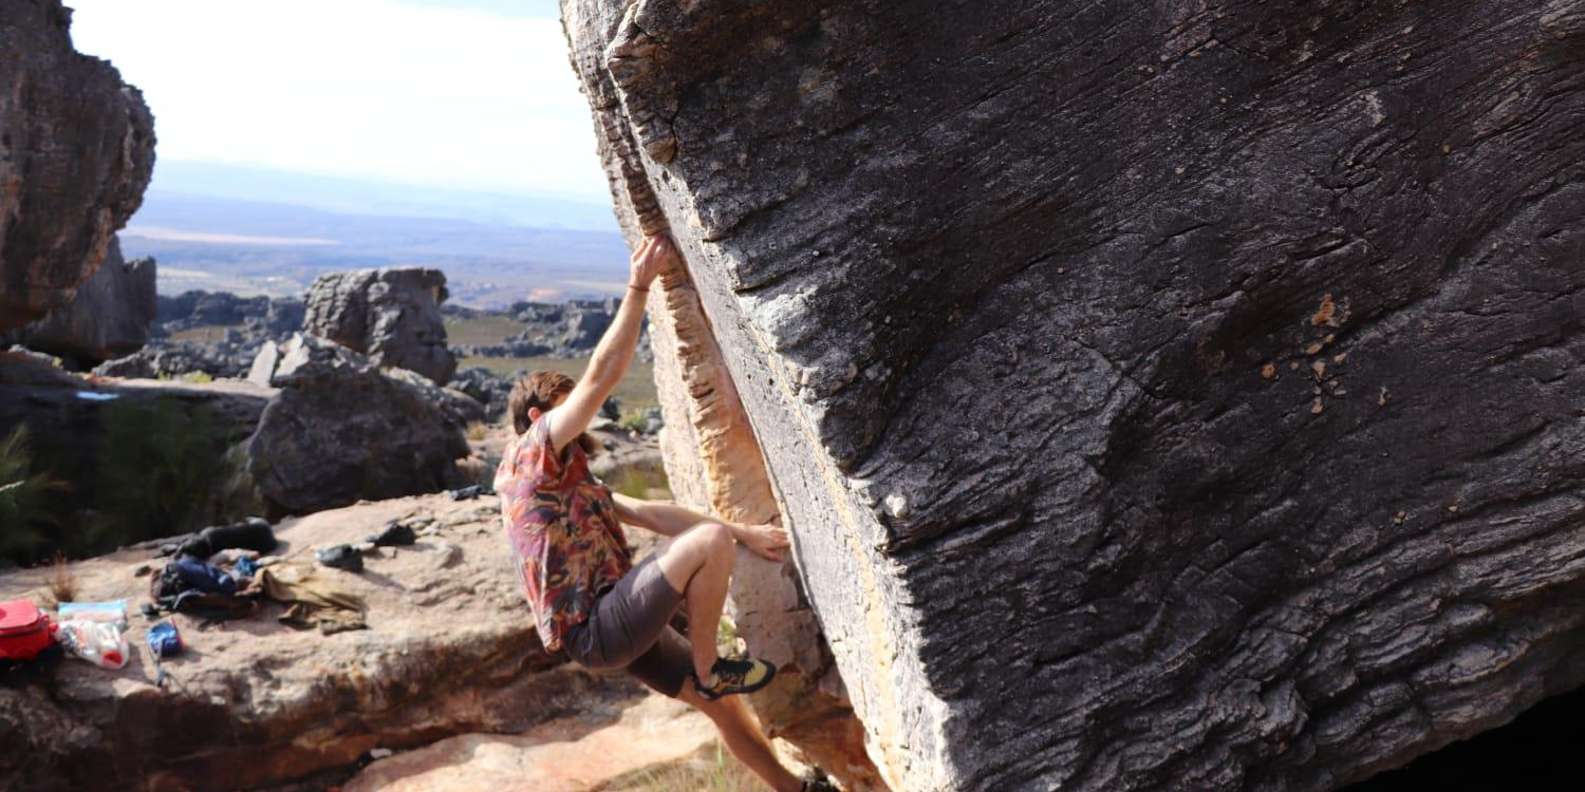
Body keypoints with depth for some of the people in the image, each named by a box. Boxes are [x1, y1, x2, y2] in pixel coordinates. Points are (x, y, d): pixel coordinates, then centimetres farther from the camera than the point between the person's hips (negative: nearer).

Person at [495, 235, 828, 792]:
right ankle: (709, 668, -6)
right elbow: (600, 377, -18)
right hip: (598, 630, -10)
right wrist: (639, 285, -16)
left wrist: (745, 534, 12)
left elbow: (651, 514, 18)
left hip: (619, 627, 10)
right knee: (710, 541, -21)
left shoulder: (574, 485, 22)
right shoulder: (532, 457, -7)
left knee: (724, 704, 15)